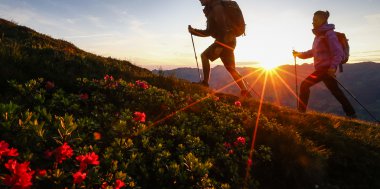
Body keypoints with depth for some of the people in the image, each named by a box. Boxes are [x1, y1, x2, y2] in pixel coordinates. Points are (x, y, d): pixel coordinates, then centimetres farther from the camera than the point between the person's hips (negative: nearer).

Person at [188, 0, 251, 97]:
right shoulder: (211, 10, 22)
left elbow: (223, 28, -20)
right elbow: (209, 32, 22)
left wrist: (219, 45, -26)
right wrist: (193, 31, 15)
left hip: (225, 40, -10)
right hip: (228, 41, 10)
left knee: (204, 55, -8)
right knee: (230, 68, 8)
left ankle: (205, 82, -8)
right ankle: (245, 92, 8)